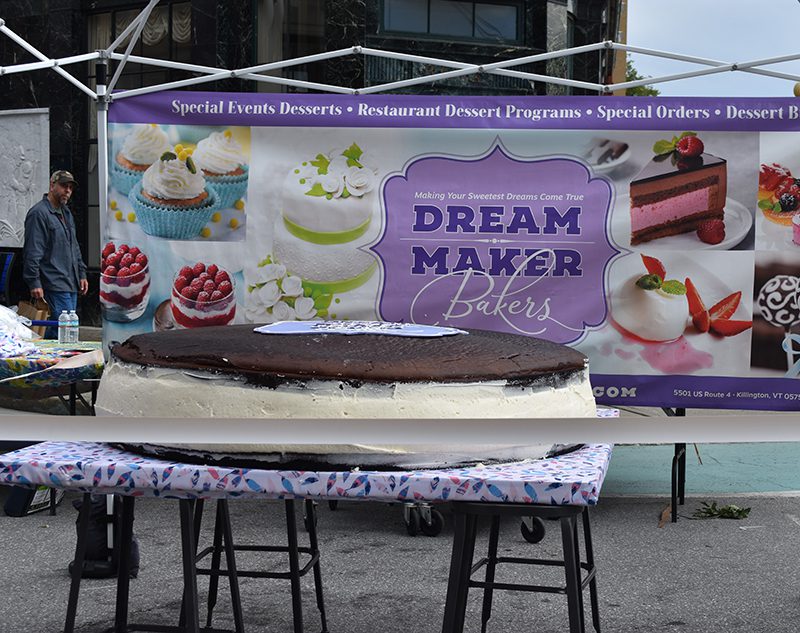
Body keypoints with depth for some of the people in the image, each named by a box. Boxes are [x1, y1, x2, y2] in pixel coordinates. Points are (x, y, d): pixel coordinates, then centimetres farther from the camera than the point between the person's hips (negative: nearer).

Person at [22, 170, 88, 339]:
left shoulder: (66, 213, 20)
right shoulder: (38, 213, -10)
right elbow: (32, 252, -15)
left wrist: (81, 274, 21)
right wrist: (34, 282, -19)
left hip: (71, 285, 9)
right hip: (54, 285, -9)